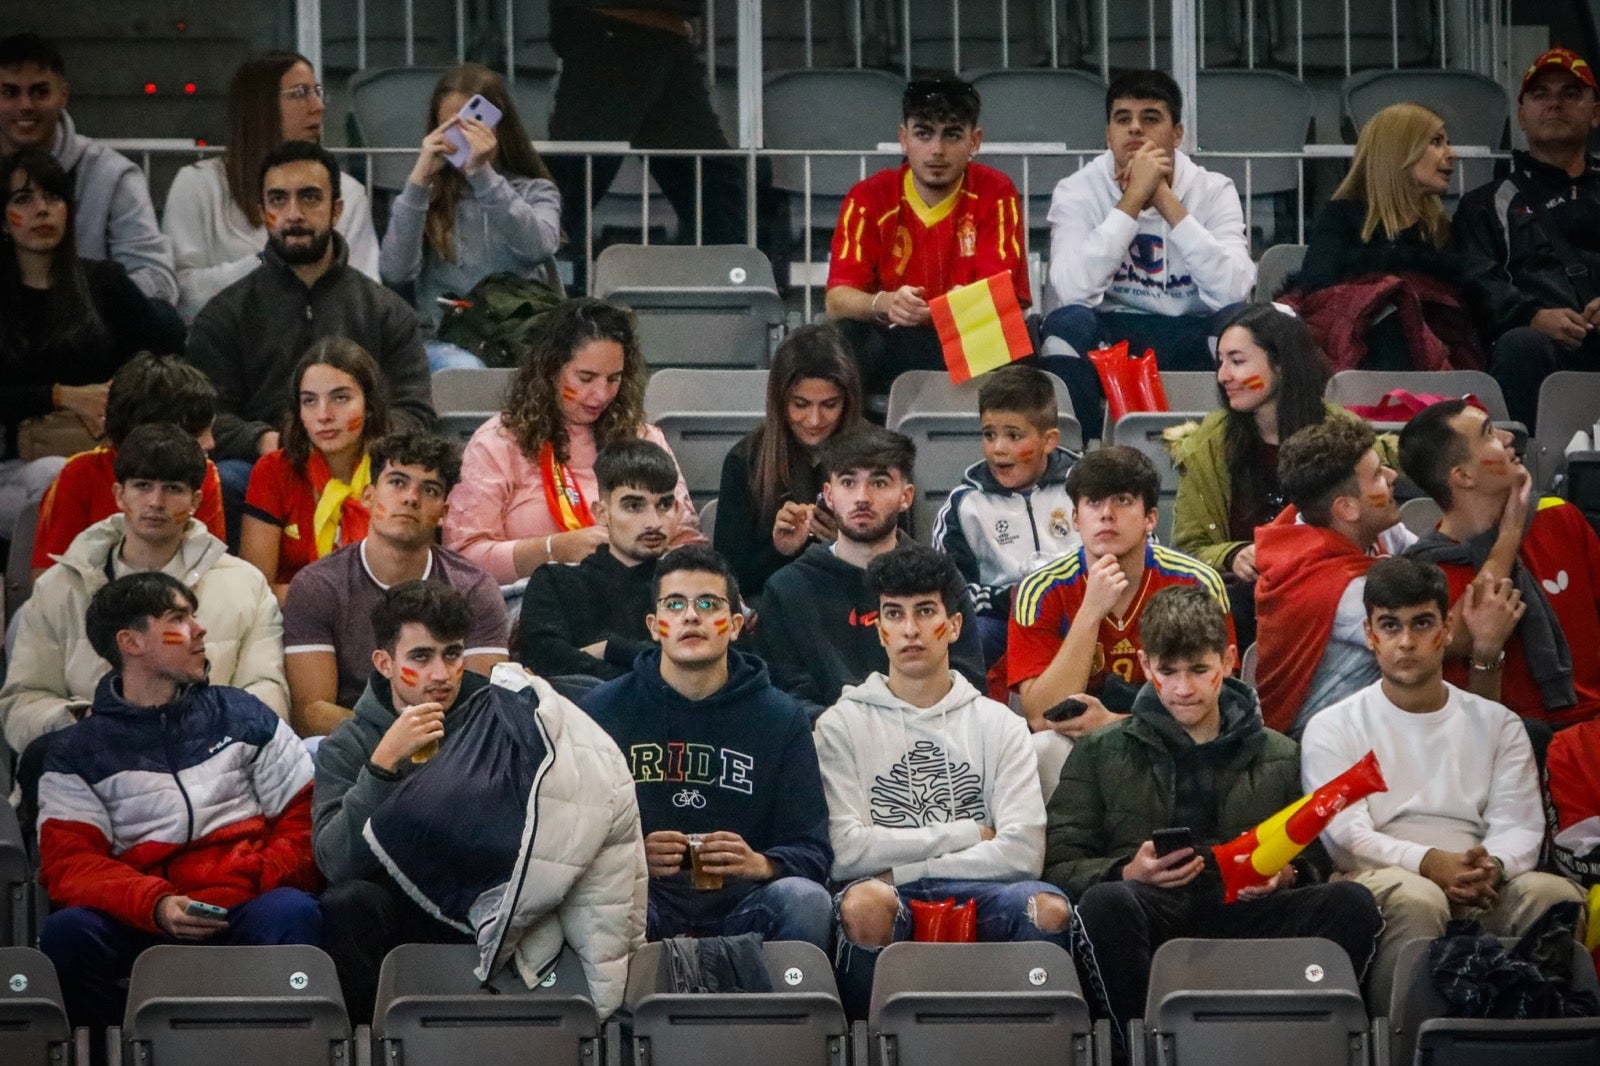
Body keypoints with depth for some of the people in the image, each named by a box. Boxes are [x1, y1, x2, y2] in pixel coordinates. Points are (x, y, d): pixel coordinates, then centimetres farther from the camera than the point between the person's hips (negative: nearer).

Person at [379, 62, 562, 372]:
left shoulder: (536, 192, 12)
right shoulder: (428, 196, 13)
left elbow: (539, 247, -12)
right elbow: (396, 271, -5)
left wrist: (482, 173, -19)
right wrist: (420, 179, -9)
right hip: (446, 339, 0)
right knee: (462, 370, -37)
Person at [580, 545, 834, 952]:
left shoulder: (782, 718, 12)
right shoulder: (603, 710, 11)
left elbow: (812, 851, 7)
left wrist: (761, 865, -17)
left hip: (738, 906, 1)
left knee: (804, 901, -31)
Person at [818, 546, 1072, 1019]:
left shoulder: (998, 725, 15)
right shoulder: (842, 725, 11)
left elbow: (1023, 851, 0)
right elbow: (845, 851, -4)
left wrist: (903, 870, -5)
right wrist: (966, 834, 0)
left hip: (973, 896, 2)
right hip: (887, 896, -2)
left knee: (1048, 908, -31)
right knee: (865, 904, -38)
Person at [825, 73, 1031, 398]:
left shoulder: (995, 195, -2)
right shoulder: (869, 198, -2)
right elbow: (837, 300, -12)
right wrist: (884, 303, -35)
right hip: (891, 346, 0)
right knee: (845, 339, -32)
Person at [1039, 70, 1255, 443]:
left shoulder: (1214, 191, -2)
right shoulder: (1076, 192, -4)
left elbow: (1233, 290, -20)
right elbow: (1072, 290, -23)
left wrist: (1165, 200, -23)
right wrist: (1134, 198, -23)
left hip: (1192, 340, 0)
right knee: (1065, 323, -31)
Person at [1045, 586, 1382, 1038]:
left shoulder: (1278, 758, 24)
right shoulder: (1100, 754, 20)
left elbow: (1308, 865, 24)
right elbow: (1058, 866, 11)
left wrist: (1284, 877, 0)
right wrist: (1127, 874, -9)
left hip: (1242, 915, 2)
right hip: (1151, 916, -2)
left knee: (1351, 903, -27)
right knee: (1105, 903, -39)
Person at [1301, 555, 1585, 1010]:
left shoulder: (1497, 725, 21)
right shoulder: (1334, 729, 12)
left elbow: (1519, 826, 9)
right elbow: (1347, 835, -3)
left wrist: (1492, 866, -17)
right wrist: (1429, 864, -22)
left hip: (1481, 889, 3)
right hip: (1377, 882, -3)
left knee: (1555, 894, -29)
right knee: (1416, 898, -38)